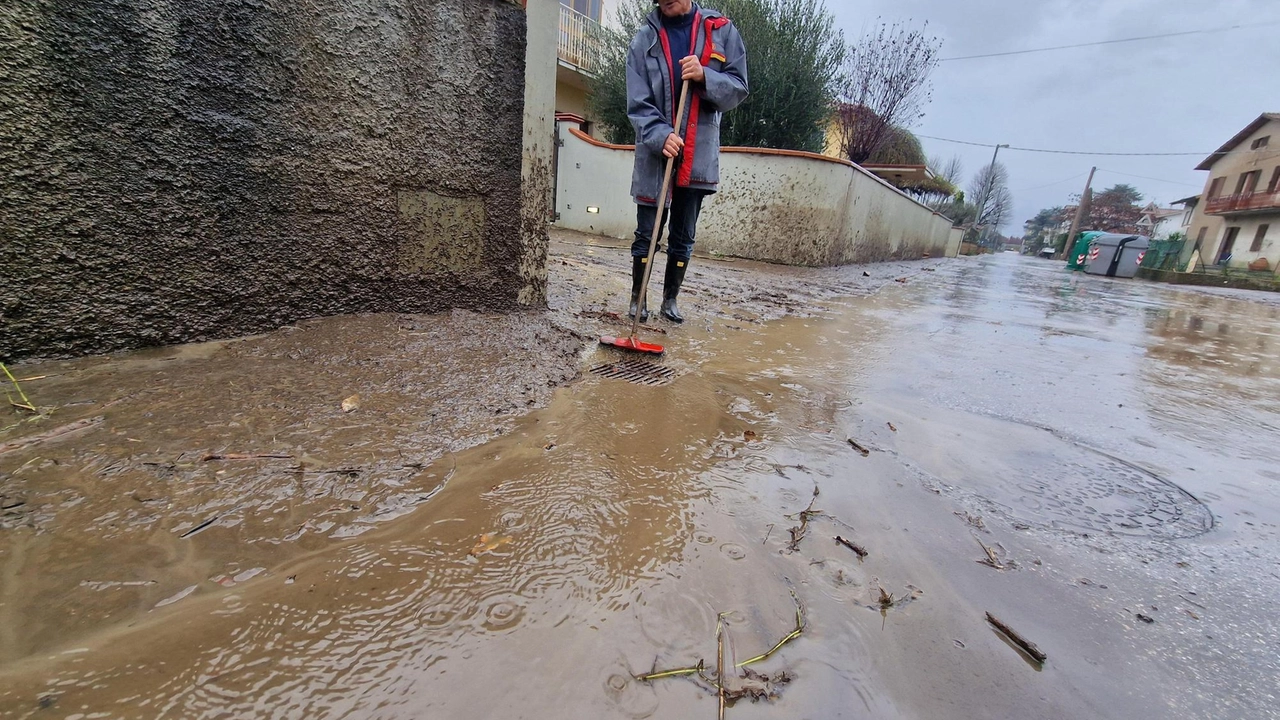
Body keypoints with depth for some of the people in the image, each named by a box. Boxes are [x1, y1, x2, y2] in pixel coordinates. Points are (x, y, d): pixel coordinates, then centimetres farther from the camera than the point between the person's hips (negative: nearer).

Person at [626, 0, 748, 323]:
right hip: (654, 155, -1)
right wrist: (660, 136, -22)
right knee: (646, 234, 3)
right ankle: (637, 298, 16)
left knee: (683, 238, 8)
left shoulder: (722, 30, 4)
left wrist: (705, 77, -17)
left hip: (699, 155, 1)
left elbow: (738, 88, 1)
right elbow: (638, 104, -4)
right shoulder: (645, 38, 2)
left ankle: (670, 299, 21)